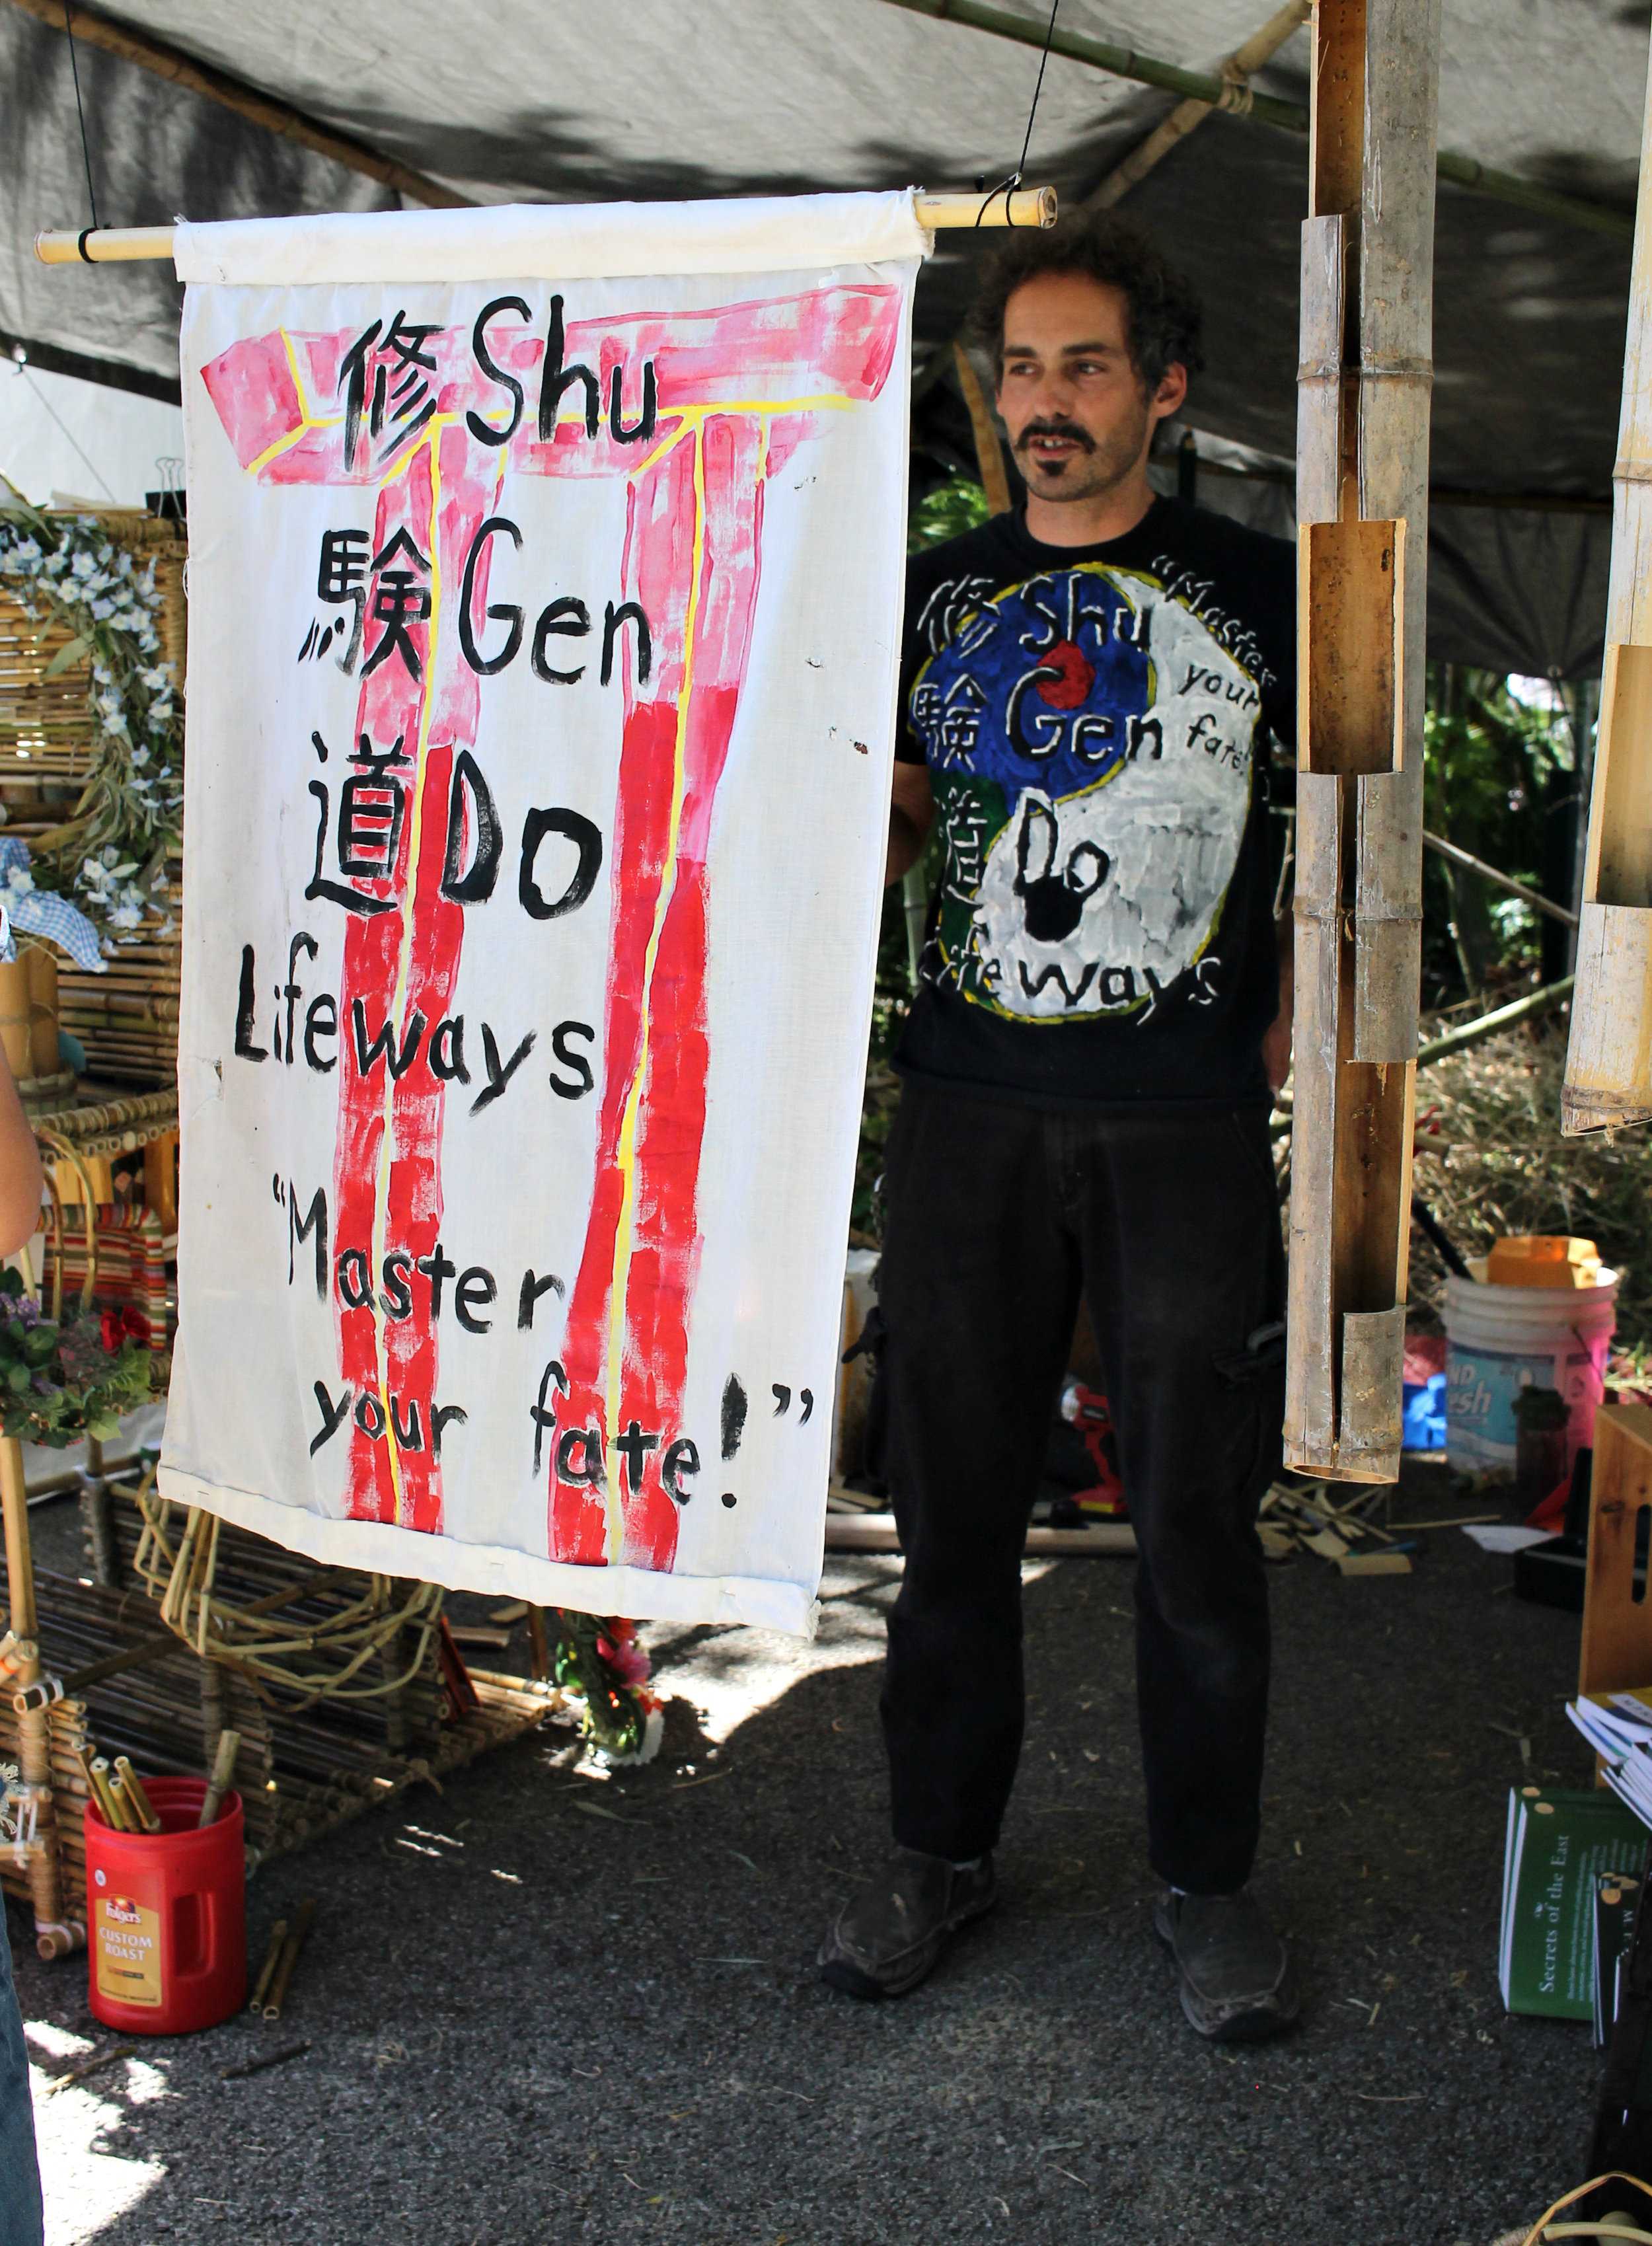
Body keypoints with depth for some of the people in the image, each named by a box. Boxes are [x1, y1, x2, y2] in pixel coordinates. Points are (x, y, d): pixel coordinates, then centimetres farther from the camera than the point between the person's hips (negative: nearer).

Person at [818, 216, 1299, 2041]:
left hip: (1187, 1118, -2)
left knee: (1196, 1516, 4)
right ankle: (940, 1849, 25)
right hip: (974, 1105, 2)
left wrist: (1299, 1003, 2)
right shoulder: (937, 592, 11)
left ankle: (1206, 1880, 22)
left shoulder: (1259, 589, 5)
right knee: (953, 1497, 8)